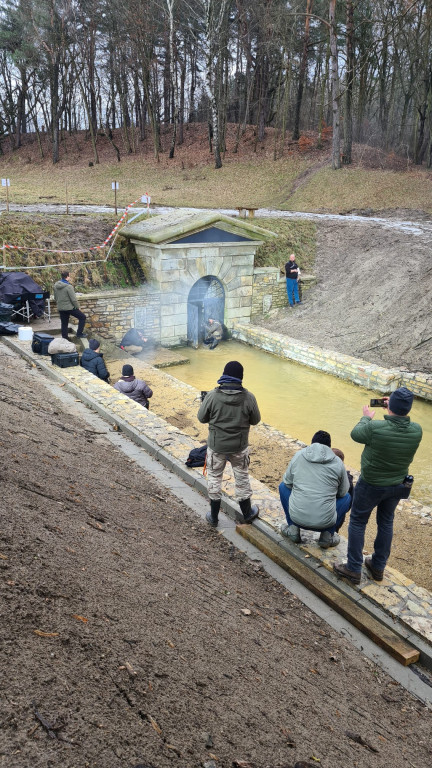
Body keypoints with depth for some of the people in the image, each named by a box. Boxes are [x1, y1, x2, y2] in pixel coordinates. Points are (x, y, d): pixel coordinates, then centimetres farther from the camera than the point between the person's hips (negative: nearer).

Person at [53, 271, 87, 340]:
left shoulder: (56, 286, 4)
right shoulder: (68, 287, -19)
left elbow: (55, 298, 14)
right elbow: (73, 299, -18)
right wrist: (77, 307, -5)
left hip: (60, 308, 7)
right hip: (69, 307, -7)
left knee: (64, 324, 15)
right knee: (82, 317, 8)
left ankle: (64, 338, 19)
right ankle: (79, 334, 6)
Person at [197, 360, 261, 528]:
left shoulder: (212, 396, -17)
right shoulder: (248, 397, -14)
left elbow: (202, 418, -7)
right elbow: (255, 420, -2)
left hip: (216, 446, -1)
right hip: (239, 447, 1)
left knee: (214, 478, 16)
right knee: (242, 478, 19)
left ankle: (214, 517, 27)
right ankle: (247, 513, 35)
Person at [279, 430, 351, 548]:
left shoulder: (298, 455, 3)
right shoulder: (338, 463, 1)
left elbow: (287, 482, 13)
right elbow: (342, 492, 12)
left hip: (296, 517, 1)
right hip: (325, 521, -1)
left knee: (283, 486, 29)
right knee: (347, 497, 28)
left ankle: (293, 528, 19)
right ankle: (328, 534, 12)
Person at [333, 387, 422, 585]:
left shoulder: (375, 428, -33)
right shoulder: (417, 431, -19)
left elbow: (355, 434, -11)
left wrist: (366, 417, 6)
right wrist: (398, 410, 8)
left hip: (371, 485, -4)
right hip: (397, 486, 5)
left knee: (357, 522, 14)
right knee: (386, 523, 22)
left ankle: (353, 569, 21)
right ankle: (378, 567, 36)